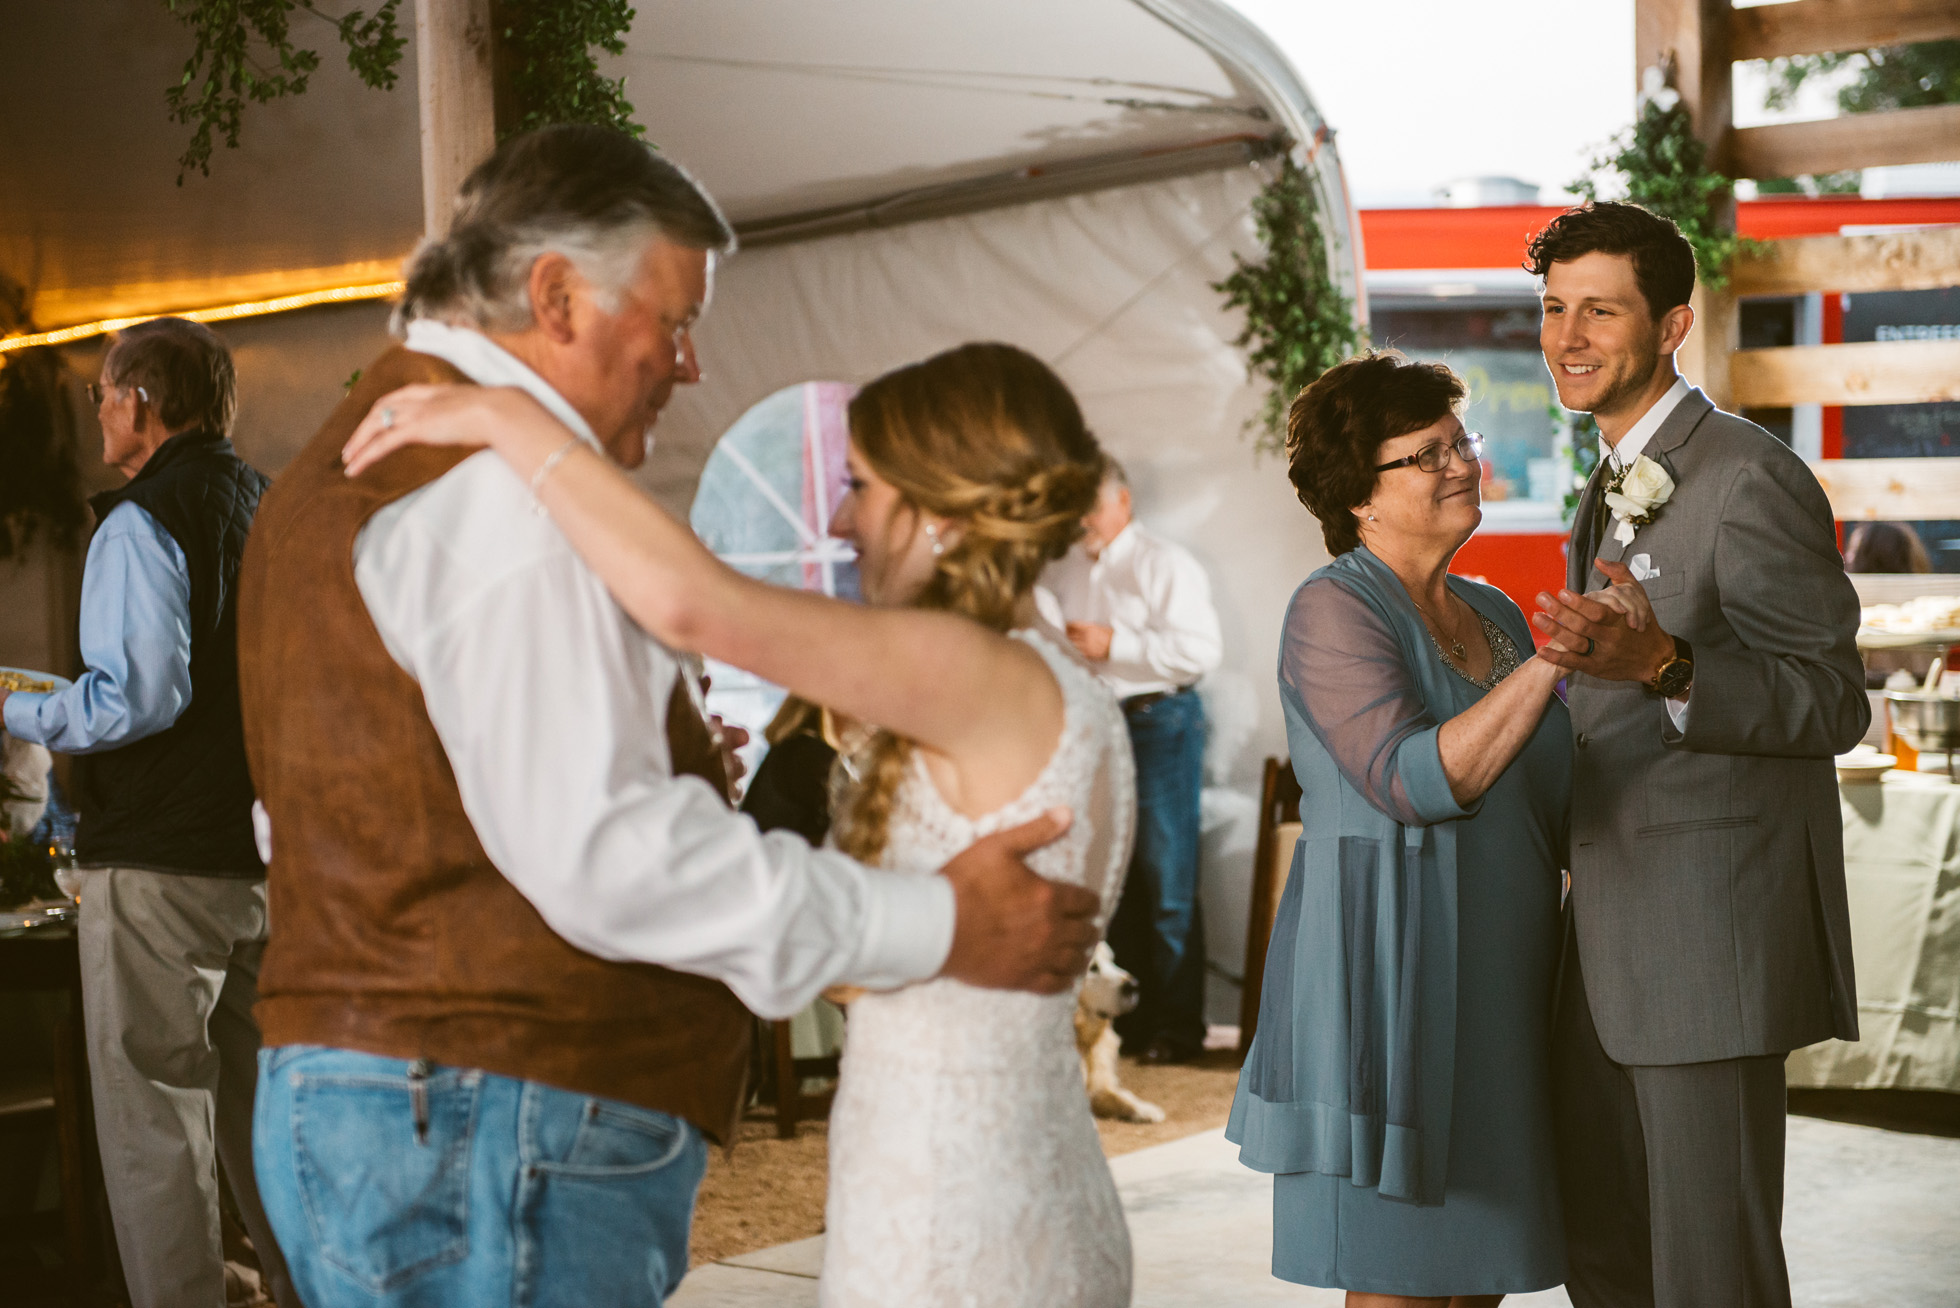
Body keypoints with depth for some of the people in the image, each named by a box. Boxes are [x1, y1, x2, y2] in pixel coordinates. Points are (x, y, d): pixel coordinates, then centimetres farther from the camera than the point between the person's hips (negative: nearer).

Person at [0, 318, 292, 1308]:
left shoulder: (141, 524, -11)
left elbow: (141, 697, -20)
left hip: (160, 863, -7)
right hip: (270, 851, 8)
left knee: (153, 1115, 0)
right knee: (263, 1103, 15)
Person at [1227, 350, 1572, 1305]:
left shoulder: (1493, 615, 15)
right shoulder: (1333, 610, -10)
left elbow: (1553, 805, 23)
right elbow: (1415, 781, -24)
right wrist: (1551, 661, -27)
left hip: (1494, 997, 8)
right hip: (1387, 980, -8)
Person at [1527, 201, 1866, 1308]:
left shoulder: (1752, 479, -13)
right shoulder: (1615, 491, 17)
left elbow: (1834, 701, -18)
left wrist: (1659, 665, -31)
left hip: (1717, 928, -9)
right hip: (1612, 944, 9)